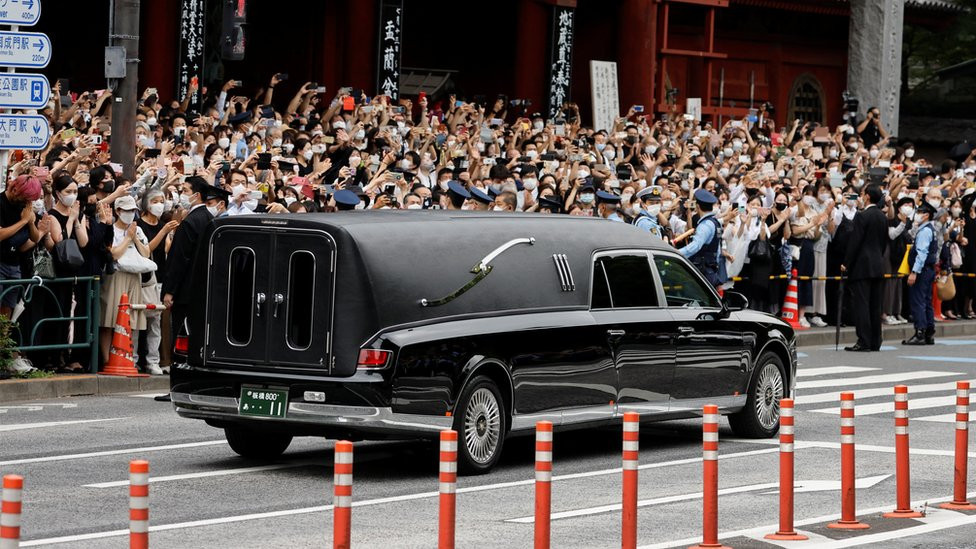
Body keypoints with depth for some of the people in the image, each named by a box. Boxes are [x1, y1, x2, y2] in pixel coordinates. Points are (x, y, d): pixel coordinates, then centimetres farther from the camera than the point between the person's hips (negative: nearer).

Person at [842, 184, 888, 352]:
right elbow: (884, 242, 15)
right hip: (878, 267, 7)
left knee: (861, 304, -6)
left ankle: (863, 342, -10)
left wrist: (847, 264, -7)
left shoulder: (862, 216, -12)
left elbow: (855, 242, -14)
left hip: (862, 266, -7)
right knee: (875, 305, 9)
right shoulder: (883, 217, 10)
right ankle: (875, 342, 11)